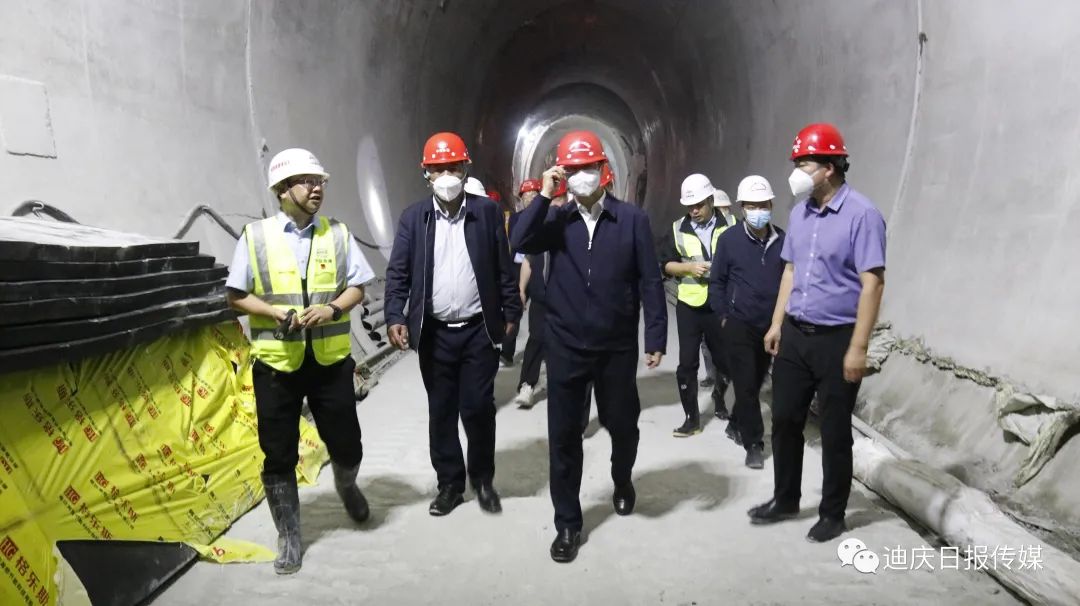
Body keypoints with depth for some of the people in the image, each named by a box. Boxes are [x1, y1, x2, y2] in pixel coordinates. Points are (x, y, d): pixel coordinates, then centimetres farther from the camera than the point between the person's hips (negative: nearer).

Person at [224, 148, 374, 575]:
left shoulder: (338, 234, 3)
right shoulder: (255, 237, -3)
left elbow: (357, 287, 4)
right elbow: (236, 296, 1)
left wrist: (334, 309, -16)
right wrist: (275, 312, -15)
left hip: (331, 360, 1)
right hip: (275, 363, -1)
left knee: (346, 446, 10)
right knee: (279, 456, 8)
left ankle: (346, 486, 46)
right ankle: (288, 539, 26)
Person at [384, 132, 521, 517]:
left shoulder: (487, 212, 0)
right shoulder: (413, 217, 2)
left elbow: (504, 268, 3)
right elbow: (398, 273, 0)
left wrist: (510, 313, 1)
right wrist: (396, 317, -12)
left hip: (479, 330, -1)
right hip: (434, 333, 2)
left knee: (478, 408, 2)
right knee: (441, 412, 10)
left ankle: (483, 479, 24)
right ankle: (449, 483, 26)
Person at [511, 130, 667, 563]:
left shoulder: (632, 219, -3)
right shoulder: (557, 220, 2)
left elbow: (649, 281, -3)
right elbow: (519, 242, -16)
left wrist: (655, 337, -6)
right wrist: (544, 196, -16)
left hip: (618, 347, -1)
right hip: (566, 346, 1)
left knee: (622, 425, 16)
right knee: (563, 436, 6)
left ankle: (622, 481, 50)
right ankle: (567, 523, 22)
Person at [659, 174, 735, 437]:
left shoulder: (730, 226, -2)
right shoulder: (677, 229, 3)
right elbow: (666, 265, 4)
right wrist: (689, 268, -13)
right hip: (689, 306, 1)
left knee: (725, 359, 12)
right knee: (687, 363, 3)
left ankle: (719, 393, 44)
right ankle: (691, 417, 14)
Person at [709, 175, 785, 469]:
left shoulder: (781, 240, -2)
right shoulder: (729, 239, -8)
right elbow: (717, 281, -1)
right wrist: (723, 316, -4)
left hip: (770, 325, 3)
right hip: (738, 324, -3)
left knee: (756, 382, 15)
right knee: (745, 384, -1)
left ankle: (736, 425, 36)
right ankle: (754, 443, 10)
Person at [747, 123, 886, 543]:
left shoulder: (861, 214, -14)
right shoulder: (800, 213, 8)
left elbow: (872, 283, -17)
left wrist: (858, 347, -19)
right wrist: (776, 324, 13)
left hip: (836, 338, -6)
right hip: (795, 334, 7)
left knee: (834, 432, 7)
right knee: (784, 421, 13)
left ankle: (833, 513, 25)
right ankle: (785, 499, 31)